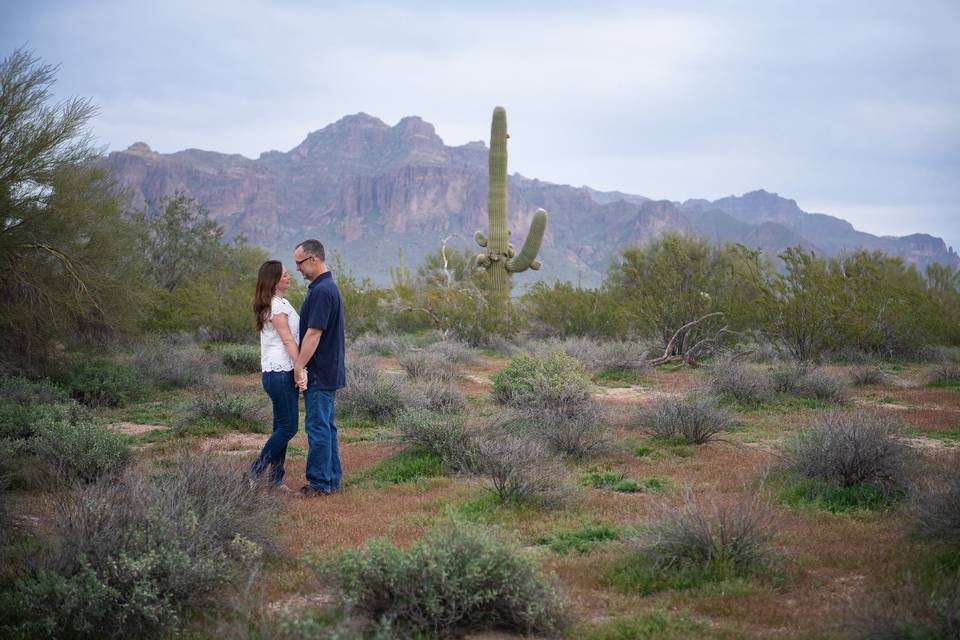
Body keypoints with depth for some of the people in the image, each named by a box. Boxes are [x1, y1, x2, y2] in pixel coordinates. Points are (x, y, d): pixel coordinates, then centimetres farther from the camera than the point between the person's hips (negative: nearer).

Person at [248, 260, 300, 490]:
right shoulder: (277, 306, -12)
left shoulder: (279, 303, 18)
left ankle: (276, 479, 13)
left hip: (281, 373, 10)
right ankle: (255, 472, -3)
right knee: (288, 427, -8)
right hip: (280, 373, -10)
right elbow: (288, 340, -16)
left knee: (282, 427, 10)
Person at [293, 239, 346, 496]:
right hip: (329, 372, 10)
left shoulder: (321, 291, -19)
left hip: (320, 374, -10)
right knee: (327, 426, 13)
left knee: (318, 427, -5)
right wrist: (302, 365, 21)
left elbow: (314, 333, -23)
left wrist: (299, 366, -18)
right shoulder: (328, 287, 15)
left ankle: (320, 483, 0)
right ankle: (332, 479, 18)